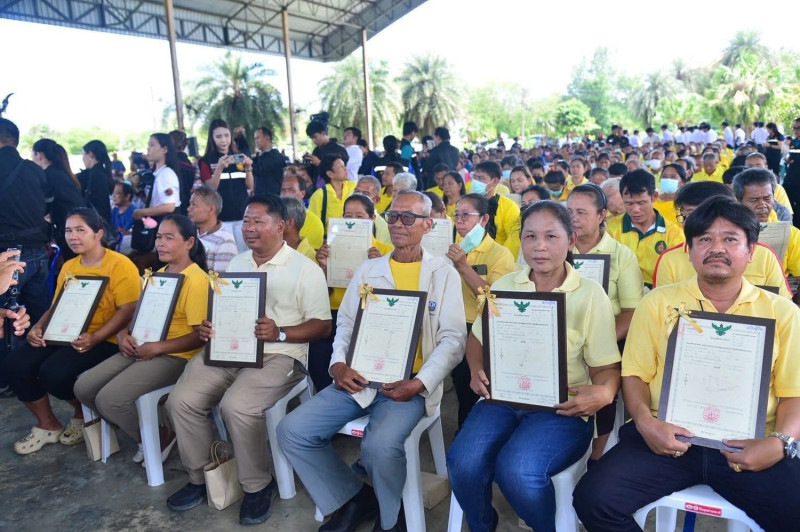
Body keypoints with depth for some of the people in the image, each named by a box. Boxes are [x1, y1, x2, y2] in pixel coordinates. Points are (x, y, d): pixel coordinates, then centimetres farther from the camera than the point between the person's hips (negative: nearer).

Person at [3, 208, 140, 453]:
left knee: (53, 372, -27)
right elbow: (56, 306, 19)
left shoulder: (120, 265, -11)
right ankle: (48, 425, 12)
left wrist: (94, 338, -28)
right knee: (15, 364, -10)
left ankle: (84, 413, 7)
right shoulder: (68, 267, 14)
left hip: (104, 340, -7)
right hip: (64, 335, 8)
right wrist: (38, 327, -1)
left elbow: (127, 310, -18)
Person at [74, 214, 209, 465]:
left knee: (109, 399, -21)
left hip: (174, 356, -9)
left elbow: (201, 336, -19)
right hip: (141, 349, 9)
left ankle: (160, 438, 4)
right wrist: (124, 333, -1)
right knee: (83, 387, 0)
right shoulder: (157, 275, 15)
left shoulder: (197, 280, -15)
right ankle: (140, 430, 15)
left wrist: (157, 348, -21)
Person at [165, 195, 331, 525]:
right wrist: (208, 327, -2)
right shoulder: (235, 264, 17)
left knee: (236, 406, -30)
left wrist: (279, 333, -22)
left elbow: (322, 325, -7)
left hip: (278, 355, -6)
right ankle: (200, 477, 9)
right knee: (181, 401, -13)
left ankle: (258, 486, -5)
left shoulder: (305, 268, -3)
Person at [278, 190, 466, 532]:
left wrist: (420, 383, -17)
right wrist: (338, 365, -6)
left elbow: (453, 339, -3)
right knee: (292, 431, -11)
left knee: (380, 445, -31)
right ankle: (355, 498, 11)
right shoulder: (368, 270, 14)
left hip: (409, 383, -4)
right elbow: (346, 323, 14)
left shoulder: (444, 274, 3)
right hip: (359, 379, 5)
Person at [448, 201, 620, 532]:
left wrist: (603, 393, -25)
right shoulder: (503, 285, 8)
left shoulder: (591, 295, -2)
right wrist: (477, 371, -7)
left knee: (516, 470, -29)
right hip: (502, 398, 3)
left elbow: (607, 367, -2)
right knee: (462, 463, -23)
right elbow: (477, 339, 14)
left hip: (563, 408, -3)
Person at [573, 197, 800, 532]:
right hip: (669, 438, 0)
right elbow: (635, 374, 7)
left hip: (749, 448, 1)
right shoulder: (658, 302, 10)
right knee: (593, 498, -20)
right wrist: (645, 422, -11)